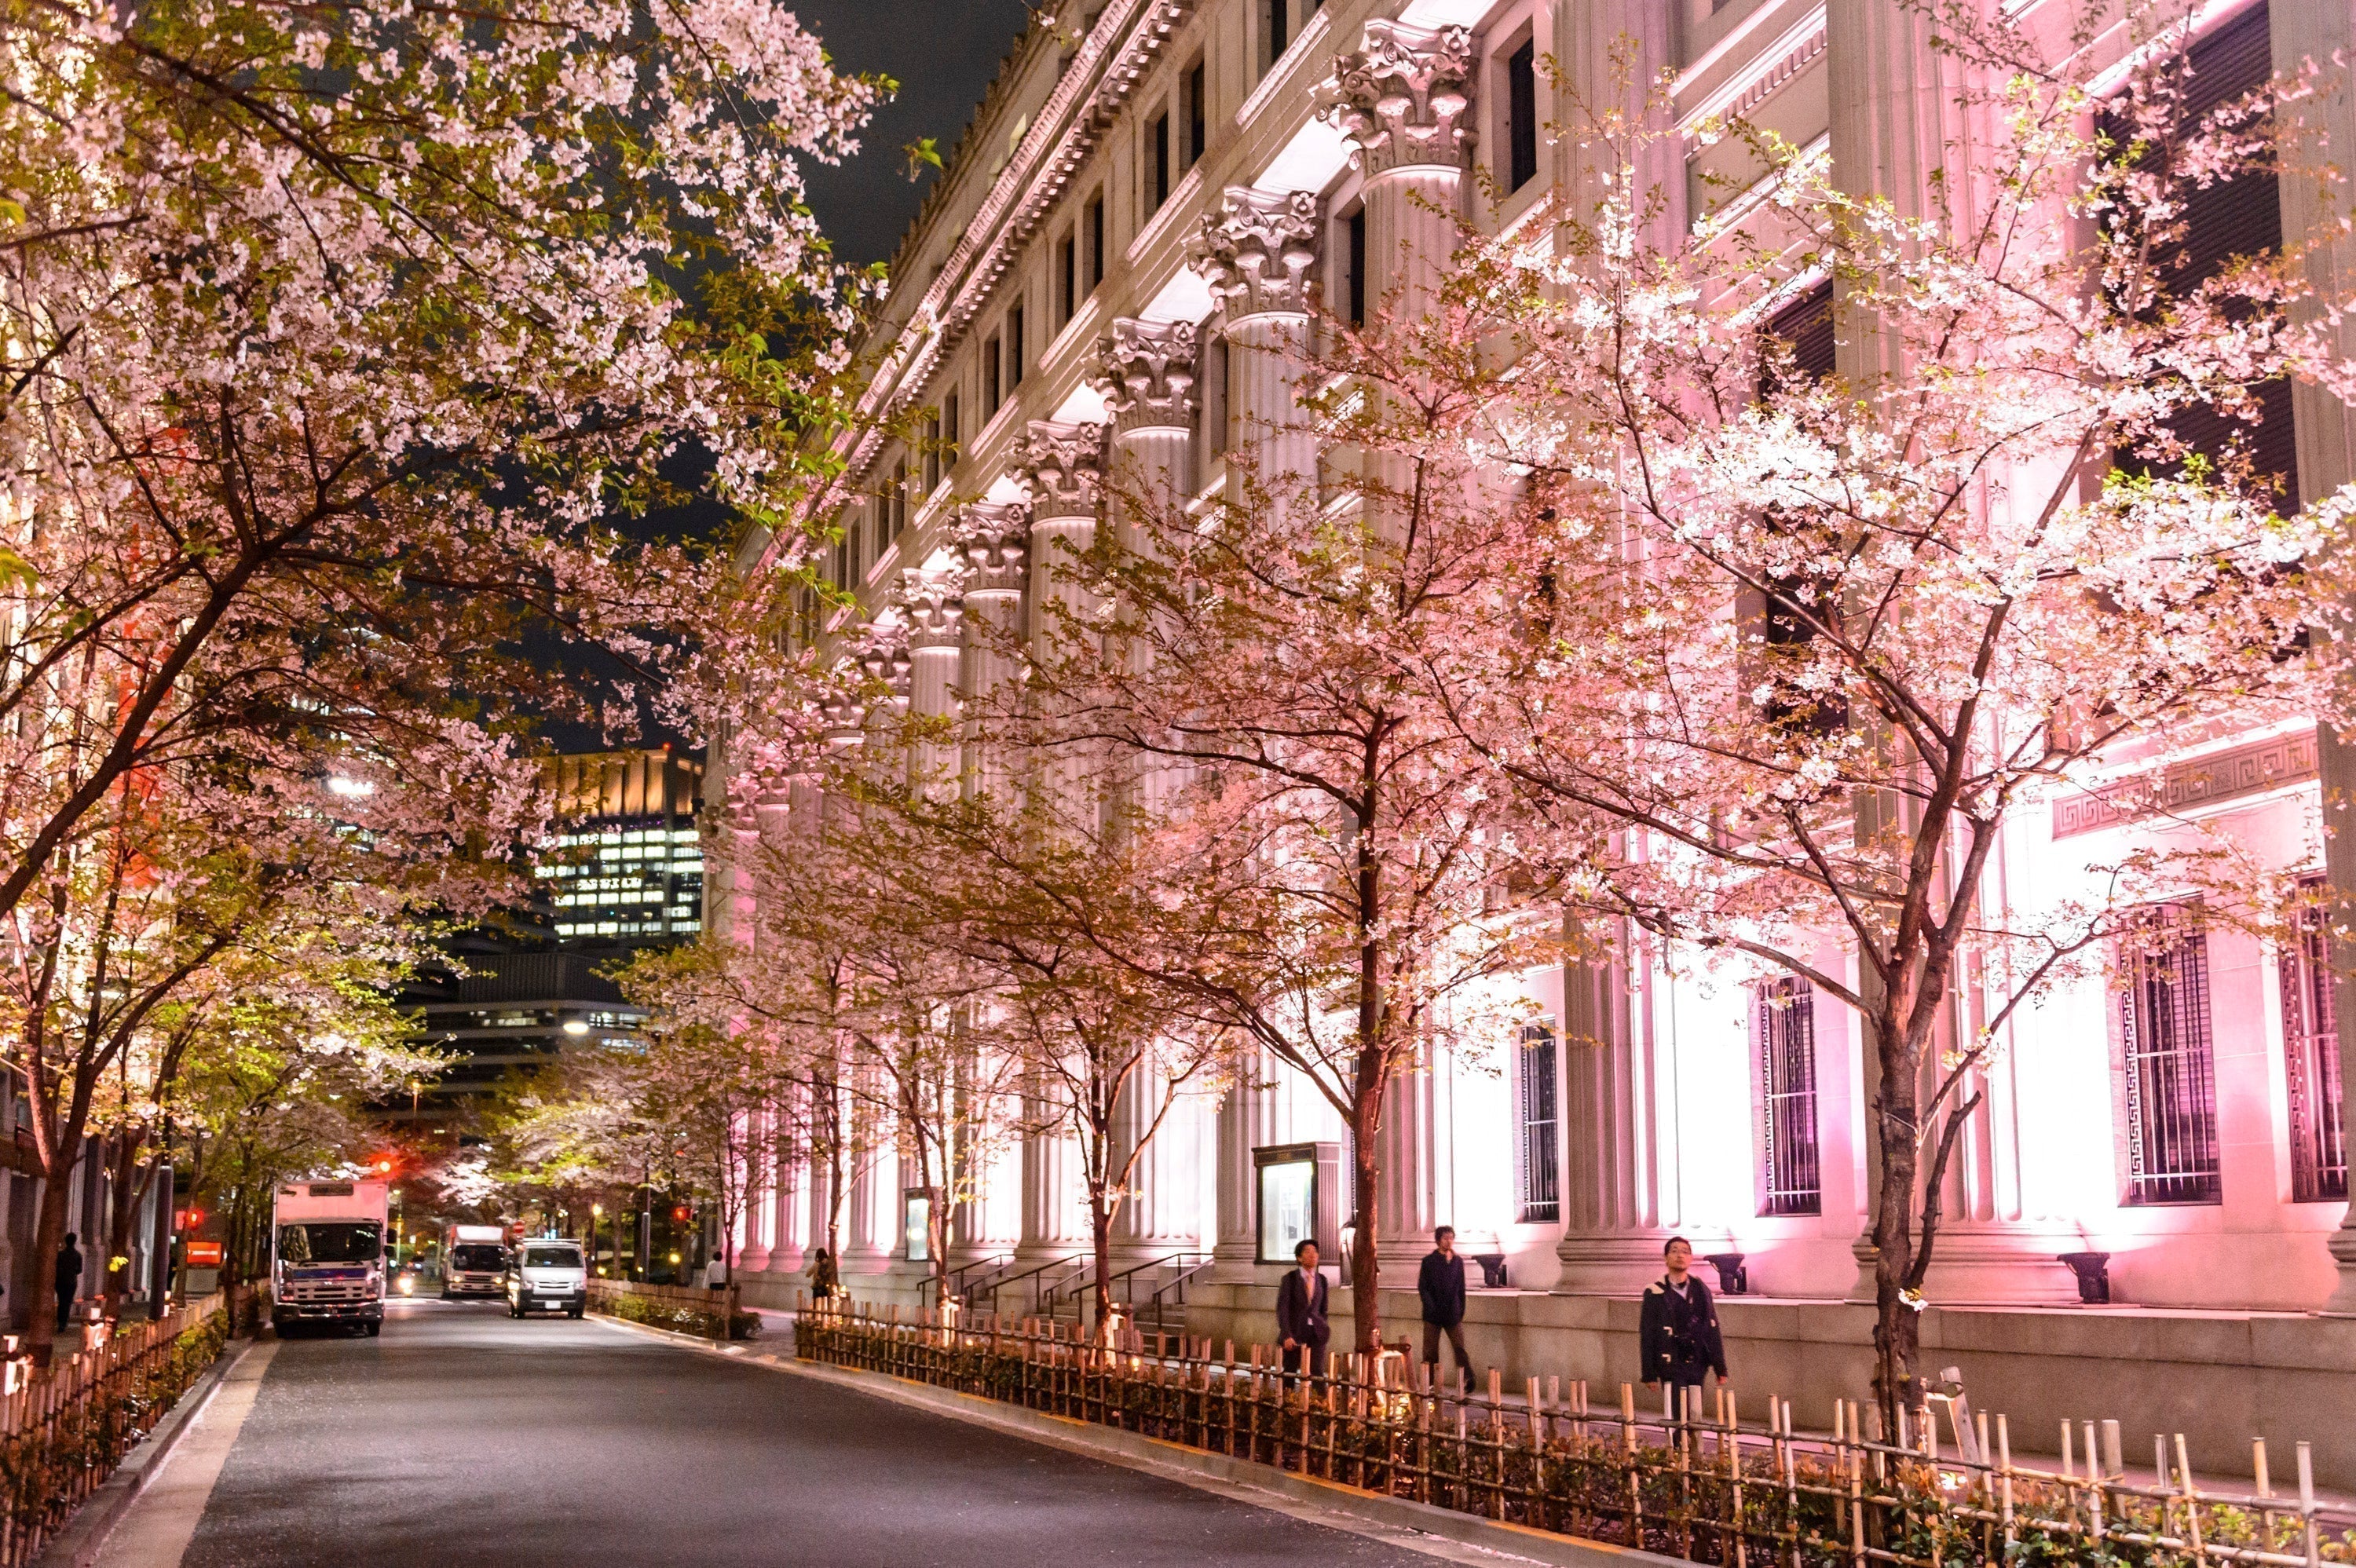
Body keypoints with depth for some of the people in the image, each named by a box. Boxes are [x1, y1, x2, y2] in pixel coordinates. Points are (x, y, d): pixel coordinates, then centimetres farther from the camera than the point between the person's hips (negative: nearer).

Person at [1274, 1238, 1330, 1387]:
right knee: (1289, 1373, 4)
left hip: (1316, 1333, 2)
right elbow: (1282, 1309, -10)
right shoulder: (1290, 1279, -5)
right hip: (1294, 1332, -2)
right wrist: (1286, 1336, -18)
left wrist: (1324, 1329, 13)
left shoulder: (1321, 1280, 8)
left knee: (1318, 1372, -8)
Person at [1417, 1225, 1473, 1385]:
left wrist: (1461, 1310, 7)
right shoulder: (1429, 1261, 0)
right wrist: (1432, 1309, -11)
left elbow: (1461, 1288, 14)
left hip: (1453, 1315, 2)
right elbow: (1422, 1287, -2)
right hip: (1433, 1316, -2)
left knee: (1460, 1349, -7)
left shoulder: (1458, 1261, 10)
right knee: (1430, 1351, 2)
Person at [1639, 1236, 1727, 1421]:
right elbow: (1647, 1336, 0)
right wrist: (1649, 1374, -3)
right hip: (1671, 1364, -4)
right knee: (1680, 1417, -11)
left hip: (1698, 1364, 4)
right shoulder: (1655, 1293, -2)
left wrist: (1720, 1368, 8)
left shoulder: (1701, 1291, 10)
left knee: (1694, 1416, 5)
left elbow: (1712, 1331, 12)